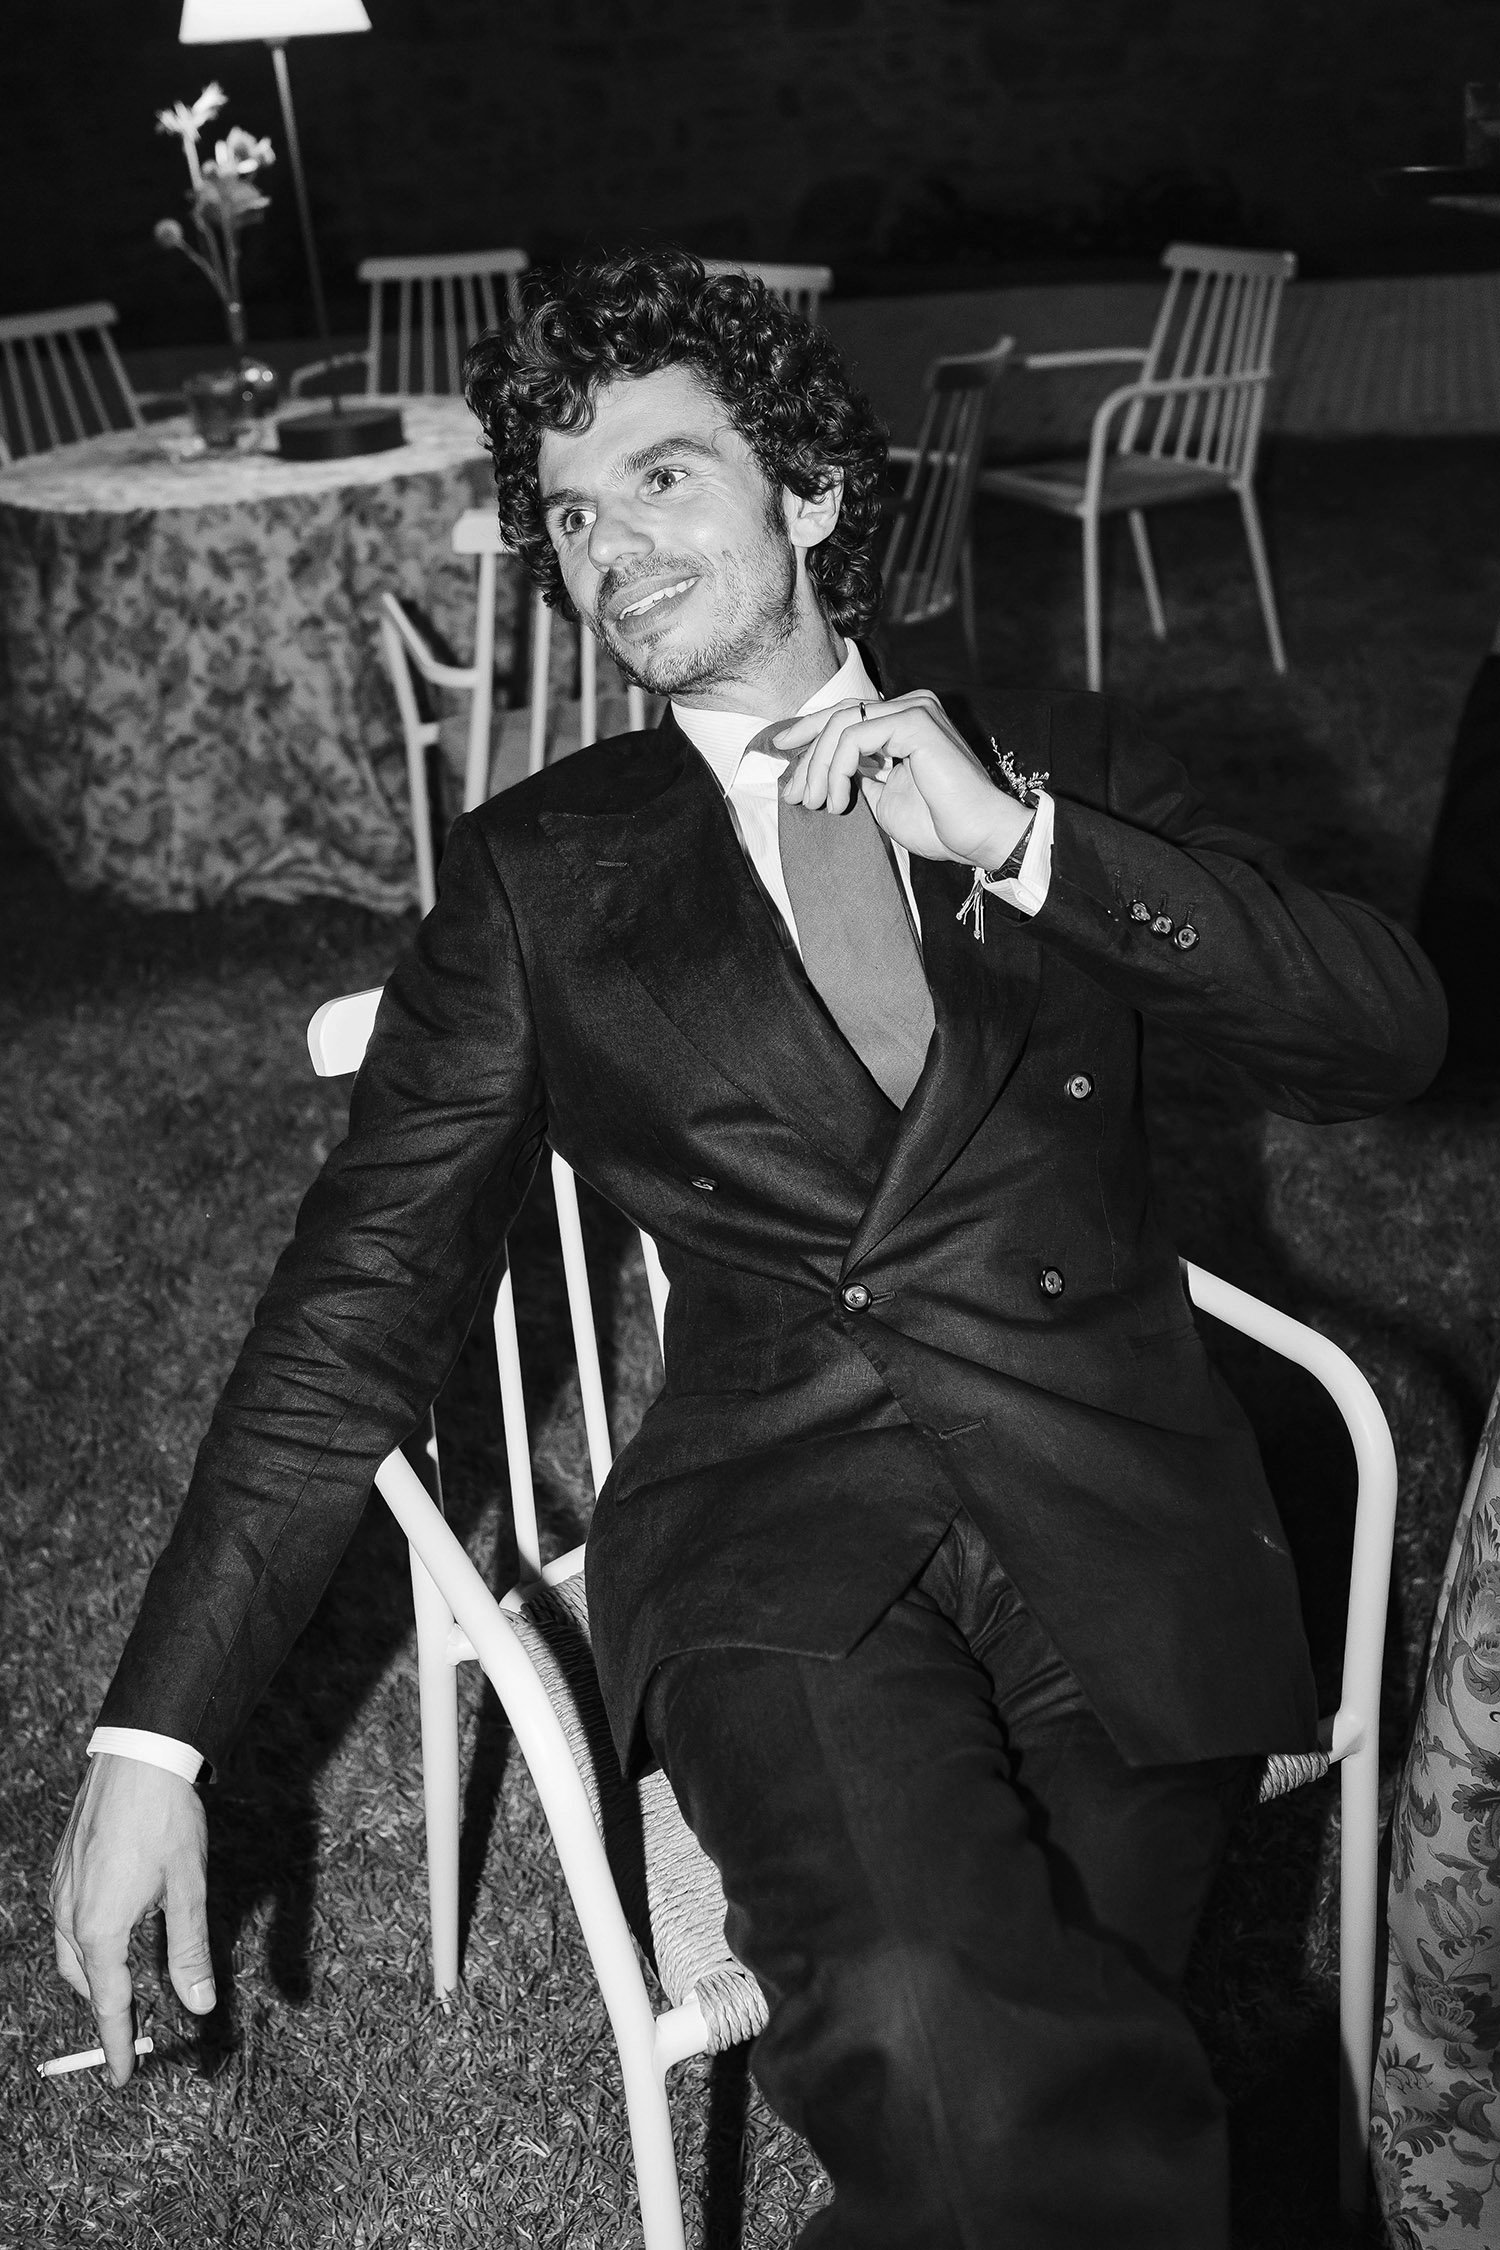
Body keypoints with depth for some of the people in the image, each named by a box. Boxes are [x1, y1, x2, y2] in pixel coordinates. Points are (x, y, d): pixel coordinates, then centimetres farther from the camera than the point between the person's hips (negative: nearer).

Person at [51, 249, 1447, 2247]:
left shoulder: (1058, 761, 13)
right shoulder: (540, 874, 10)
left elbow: (1390, 1037, 5)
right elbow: (369, 1294, 5)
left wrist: (1020, 841, -8)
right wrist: (156, 1738, -3)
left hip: (1120, 1509, 2)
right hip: (774, 1530, -2)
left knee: (1042, 2083, -19)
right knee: (941, 2044, -29)